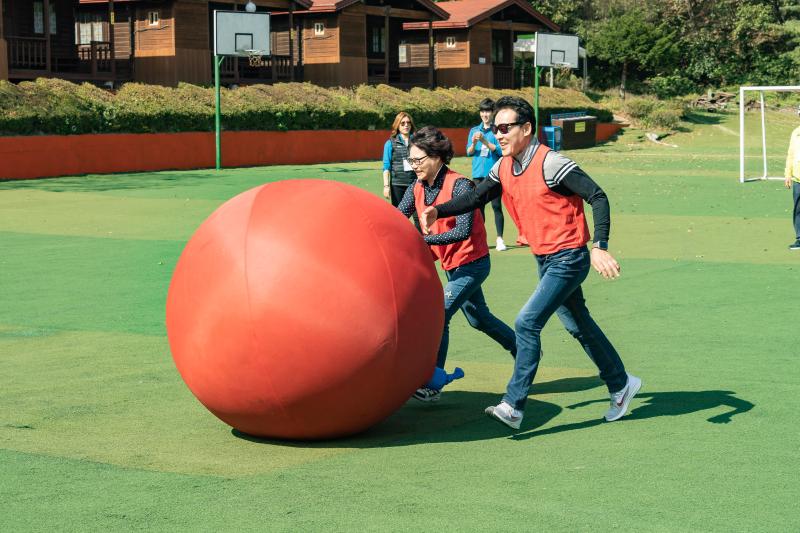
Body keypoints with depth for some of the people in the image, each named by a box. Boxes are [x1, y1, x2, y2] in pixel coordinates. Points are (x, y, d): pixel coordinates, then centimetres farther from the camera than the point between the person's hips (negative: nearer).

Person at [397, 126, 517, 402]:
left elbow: (463, 231, -30)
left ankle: (432, 385, -12)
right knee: (478, 319, 22)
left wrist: (422, 240, -33)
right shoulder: (417, 189, -2)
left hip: (471, 263, -9)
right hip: (451, 265, 9)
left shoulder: (459, 185, -23)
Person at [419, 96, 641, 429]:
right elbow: (476, 196, 9)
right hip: (544, 260, 9)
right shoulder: (503, 168, 3)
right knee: (579, 326, 18)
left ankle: (513, 406, -11)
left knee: (527, 322, -16)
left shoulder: (550, 164, -21)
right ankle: (621, 384, 35)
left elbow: (597, 197, -22)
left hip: (568, 259, -9)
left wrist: (600, 247, -30)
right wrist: (438, 211, -8)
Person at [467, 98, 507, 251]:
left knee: (496, 206, -5)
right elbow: (469, 152, 8)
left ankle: (500, 240, -4)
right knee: (479, 206, 4)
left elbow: (500, 150, -8)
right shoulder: (474, 130, 13)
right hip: (478, 174, 4)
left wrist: (485, 141, -17)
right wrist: (474, 143, -12)